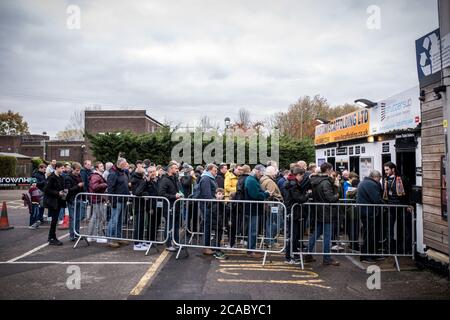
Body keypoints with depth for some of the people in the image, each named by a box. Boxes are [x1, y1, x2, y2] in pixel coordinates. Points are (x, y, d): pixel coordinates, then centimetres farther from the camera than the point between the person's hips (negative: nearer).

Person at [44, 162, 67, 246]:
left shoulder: (60, 177, 12)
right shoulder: (51, 177, -13)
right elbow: (47, 190, -16)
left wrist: (63, 192, 3)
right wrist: (58, 193, -20)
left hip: (58, 201, 8)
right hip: (53, 201, -8)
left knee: (55, 220, 12)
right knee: (54, 219, -4)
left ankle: (52, 238, 21)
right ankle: (52, 239, 5)